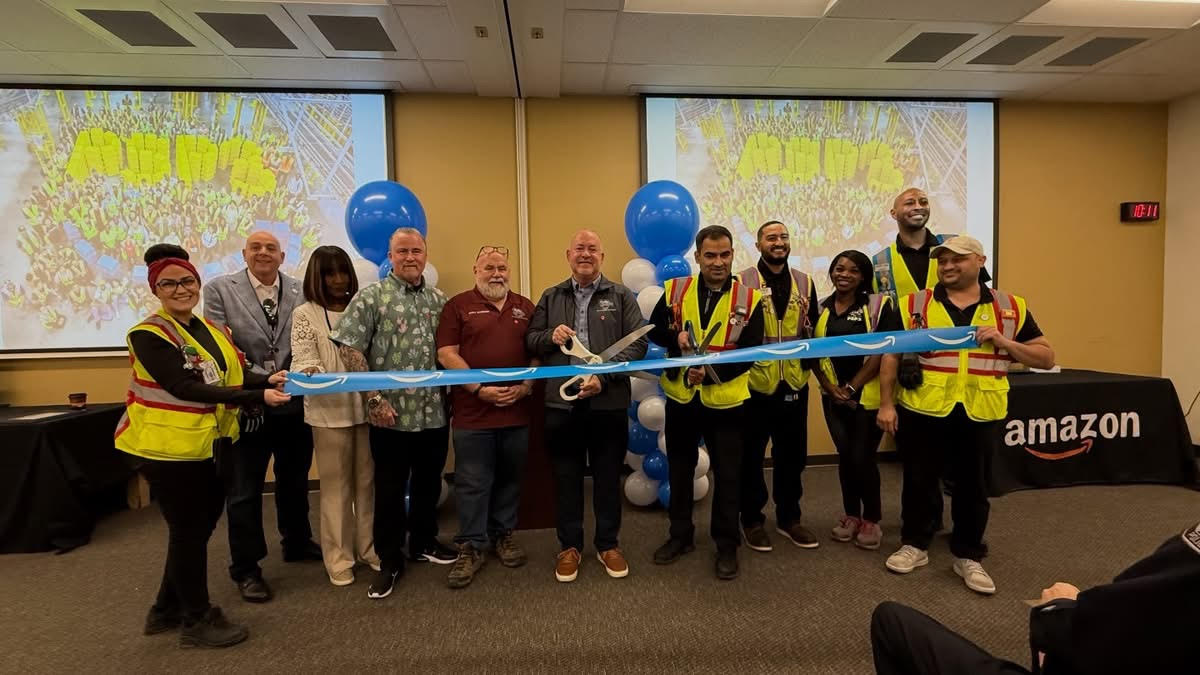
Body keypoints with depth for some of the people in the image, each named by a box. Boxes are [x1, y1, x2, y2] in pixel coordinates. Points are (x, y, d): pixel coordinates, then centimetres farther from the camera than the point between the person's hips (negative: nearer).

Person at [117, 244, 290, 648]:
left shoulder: (212, 329, 8)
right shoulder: (148, 336, -16)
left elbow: (232, 375, 3)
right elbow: (186, 388, -26)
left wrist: (268, 380, -17)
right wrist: (257, 397, -31)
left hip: (210, 444, 8)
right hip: (168, 446, -8)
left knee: (200, 525, 18)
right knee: (189, 531, 5)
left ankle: (167, 610, 38)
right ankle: (197, 621, 24)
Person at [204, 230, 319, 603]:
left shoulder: (301, 291, 1)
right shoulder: (220, 289, -3)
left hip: (294, 402, 2)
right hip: (247, 404, -2)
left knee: (295, 480, 19)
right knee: (244, 490, 9)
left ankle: (297, 542, 40)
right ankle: (245, 567, 24)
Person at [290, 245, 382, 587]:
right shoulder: (305, 314, 2)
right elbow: (303, 360, -7)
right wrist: (312, 374, -29)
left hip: (367, 406, 3)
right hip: (329, 412, -2)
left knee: (368, 481, 11)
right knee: (336, 485, 5)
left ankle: (370, 548, 25)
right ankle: (339, 558, 18)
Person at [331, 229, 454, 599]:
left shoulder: (440, 301, 9)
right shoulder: (371, 297, -5)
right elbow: (350, 350, -10)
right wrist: (374, 399, -15)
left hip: (435, 413, 4)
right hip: (392, 414, -4)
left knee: (429, 483, 17)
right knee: (390, 489, 8)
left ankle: (424, 543, 37)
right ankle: (389, 560, 24)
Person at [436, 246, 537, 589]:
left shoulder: (525, 307, 11)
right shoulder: (458, 305, 1)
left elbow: (537, 352, 11)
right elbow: (446, 354, -7)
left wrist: (526, 386, -6)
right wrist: (480, 389, -14)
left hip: (517, 411, 3)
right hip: (472, 412, -3)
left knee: (509, 479, 14)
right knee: (472, 483, 4)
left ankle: (503, 534, 31)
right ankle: (471, 546, 16)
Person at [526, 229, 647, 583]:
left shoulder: (621, 296, 4)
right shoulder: (551, 297, 12)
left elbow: (638, 343, -4)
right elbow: (529, 340, 13)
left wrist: (604, 376, -15)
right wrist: (550, 336, -10)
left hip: (609, 403, -1)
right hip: (561, 402, 2)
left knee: (608, 477, 10)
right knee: (566, 478, 11)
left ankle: (608, 544, 28)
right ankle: (569, 545, 27)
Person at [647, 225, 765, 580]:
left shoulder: (749, 299, -6)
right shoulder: (674, 291, -1)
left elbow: (751, 353, -10)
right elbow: (654, 332, 6)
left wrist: (713, 371, -25)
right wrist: (676, 338, -16)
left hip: (726, 401, -2)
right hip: (681, 398, 2)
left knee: (727, 475, 8)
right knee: (679, 470, 15)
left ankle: (727, 546, 26)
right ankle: (680, 535, 33)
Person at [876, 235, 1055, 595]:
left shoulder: (1011, 307, 4)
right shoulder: (914, 304, 1)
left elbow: (1046, 357, 6)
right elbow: (891, 355, 1)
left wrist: (1004, 342, -11)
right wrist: (886, 404, -3)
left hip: (979, 414, 1)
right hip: (921, 411, -1)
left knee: (973, 487, 12)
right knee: (919, 481, 10)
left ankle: (968, 556, 29)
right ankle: (914, 545, 28)